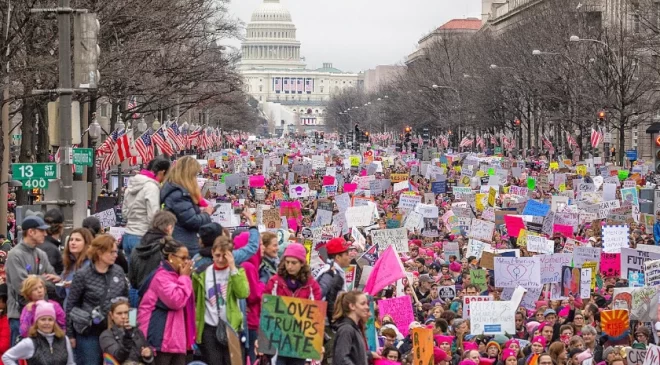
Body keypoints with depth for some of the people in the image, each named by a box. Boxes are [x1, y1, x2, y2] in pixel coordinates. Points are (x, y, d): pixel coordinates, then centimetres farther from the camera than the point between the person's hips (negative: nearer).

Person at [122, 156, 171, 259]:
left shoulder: (132, 184, 13)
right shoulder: (152, 186, -13)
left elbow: (124, 213, 19)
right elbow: (153, 216, -18)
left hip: (127, 236, 8)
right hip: (142, 238, -8)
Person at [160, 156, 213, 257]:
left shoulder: (172, 189, 14)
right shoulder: (178, 194, -18)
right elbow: (192, 221, -20)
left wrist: (199, 211, 10)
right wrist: (206, 214, -3)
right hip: (184, 247, -10)